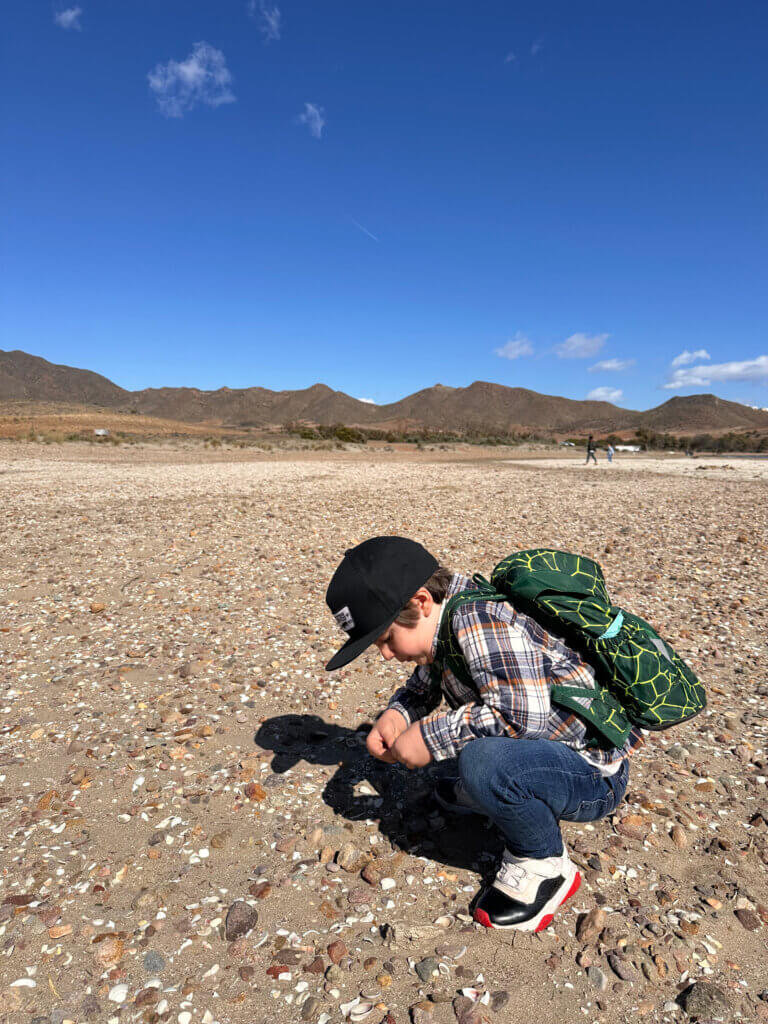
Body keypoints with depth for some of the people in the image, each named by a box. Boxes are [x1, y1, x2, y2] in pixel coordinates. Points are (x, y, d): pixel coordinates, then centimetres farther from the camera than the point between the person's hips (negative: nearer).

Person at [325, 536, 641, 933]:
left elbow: (523, 712, -36)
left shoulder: (480, 618, -28)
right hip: (537, 749, 9)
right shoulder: (442, 628, 2)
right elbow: (420, 689, 15)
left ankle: (545, 866, -11)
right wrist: (394, 715, -5)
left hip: (593, 775, -8)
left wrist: (432, 735, -27)